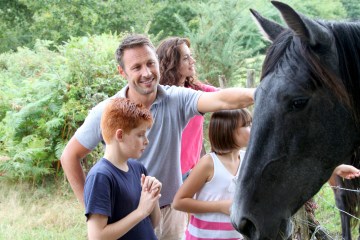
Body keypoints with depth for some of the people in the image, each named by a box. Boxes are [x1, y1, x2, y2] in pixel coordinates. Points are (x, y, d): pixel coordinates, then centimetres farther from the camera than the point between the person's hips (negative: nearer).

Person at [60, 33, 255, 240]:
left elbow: (222, 100, -28)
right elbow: (70, 156, -1)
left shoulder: (176, 100, -10)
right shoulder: (105, 113, -11)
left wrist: (257, 93, -47)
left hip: (172, 213, 1)